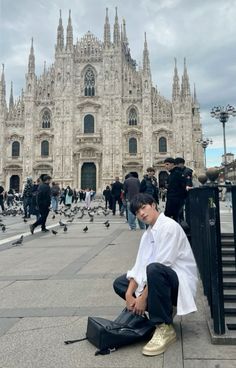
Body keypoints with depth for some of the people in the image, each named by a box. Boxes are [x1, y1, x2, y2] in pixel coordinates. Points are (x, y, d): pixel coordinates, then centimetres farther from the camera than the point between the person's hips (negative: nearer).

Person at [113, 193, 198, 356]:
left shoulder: (169, 226, -16)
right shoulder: (148, 233, 11)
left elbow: (161, 265, -22)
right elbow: (140, 265, 3)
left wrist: (143, 297, -20)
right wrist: (129, 294, -11)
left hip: (180, 280, -9)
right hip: (161, 279, 9)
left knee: (154, 269, -39)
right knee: (119, 284, 6)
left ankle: (165, 328, -21)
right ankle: (165, 309, 5)